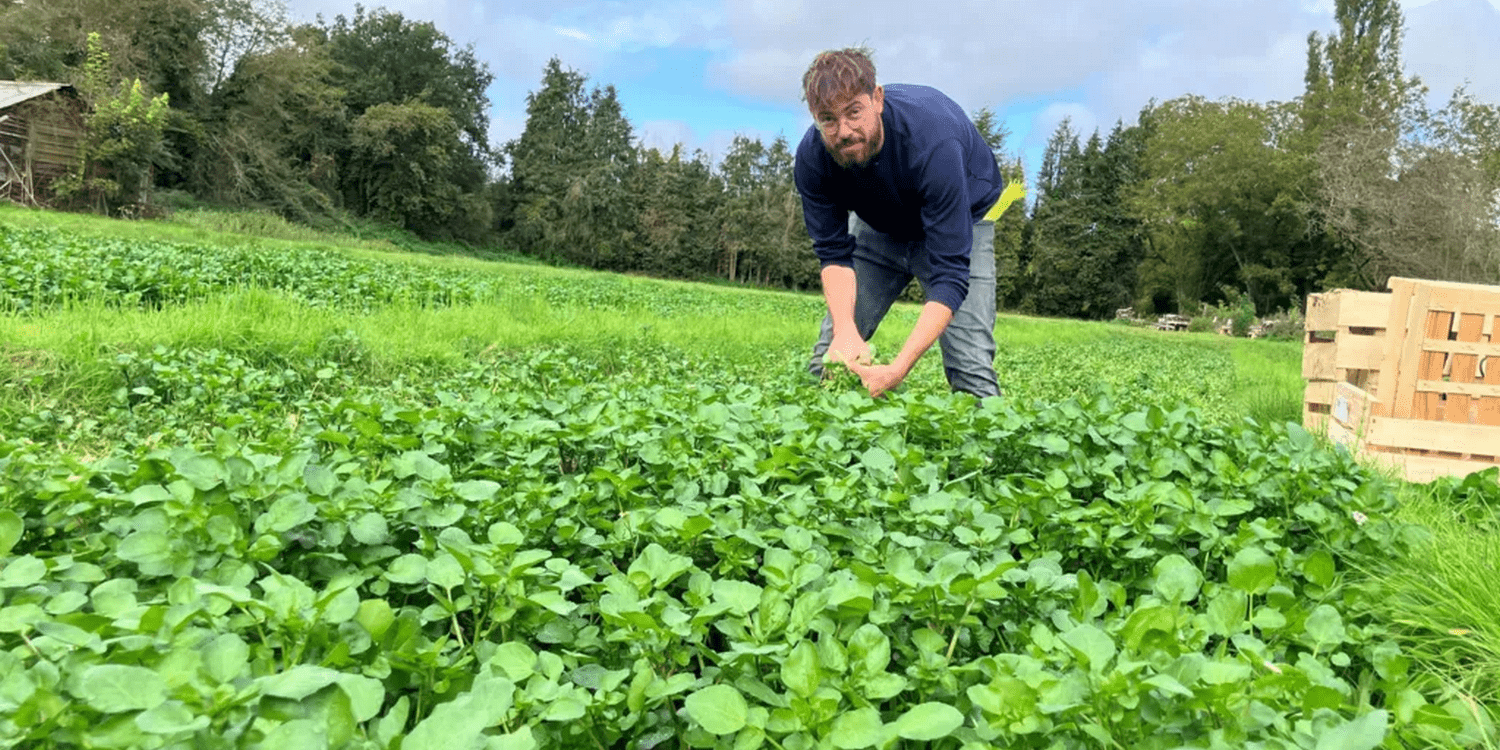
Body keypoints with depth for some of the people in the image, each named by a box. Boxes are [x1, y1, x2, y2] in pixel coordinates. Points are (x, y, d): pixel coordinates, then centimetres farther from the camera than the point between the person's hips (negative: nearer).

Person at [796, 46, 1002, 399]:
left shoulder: (933, 142, -40)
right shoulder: (812, 156, -27)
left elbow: (950, 274, -40)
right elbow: (834, 253, -21)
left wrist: (897, 370, -50)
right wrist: (845, 329, -41)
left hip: (959, 222, -3)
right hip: (879, 225, 4)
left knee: (971, 366, -19)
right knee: (832, 354, -5)